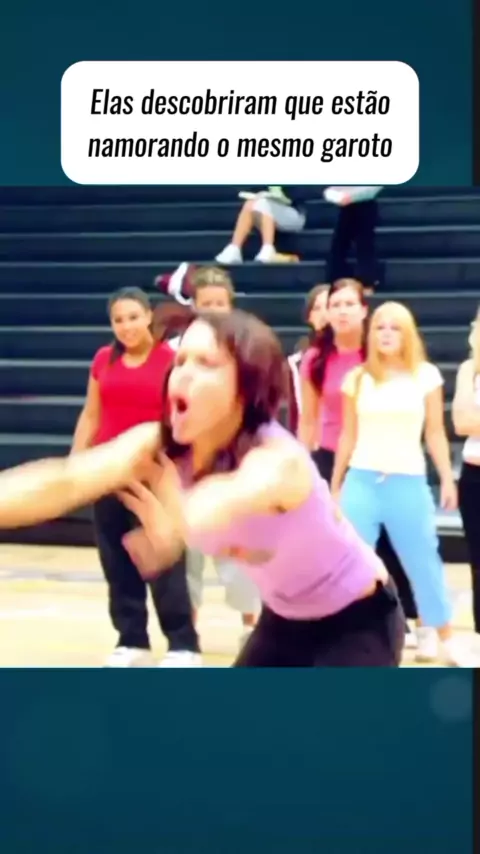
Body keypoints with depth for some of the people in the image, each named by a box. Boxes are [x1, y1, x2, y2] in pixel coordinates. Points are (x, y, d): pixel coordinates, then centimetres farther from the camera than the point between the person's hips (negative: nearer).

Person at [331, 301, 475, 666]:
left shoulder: (426, 376, 1)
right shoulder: (358, 378, 4)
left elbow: (435, 433, 5)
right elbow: (348, 436, 9)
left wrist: (447, 480, 2)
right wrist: (335, 484, 11)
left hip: (409, 482, -1)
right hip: (362, 480, 1)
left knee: (424, 563, 7)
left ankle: (446, 640, 22)